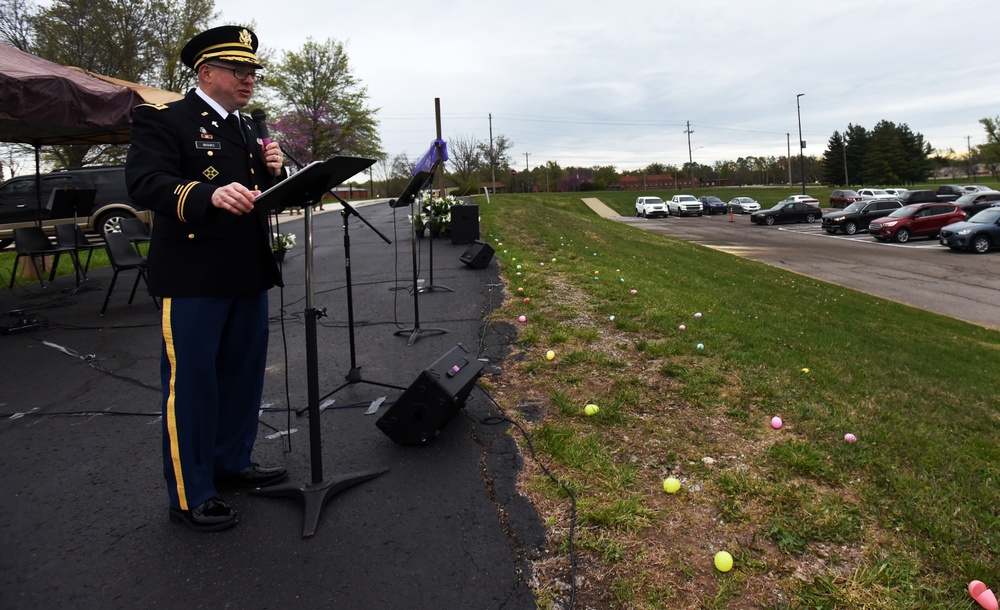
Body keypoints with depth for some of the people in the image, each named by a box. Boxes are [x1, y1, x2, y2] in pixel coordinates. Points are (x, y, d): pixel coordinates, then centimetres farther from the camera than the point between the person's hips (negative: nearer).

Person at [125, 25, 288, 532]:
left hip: (248, 275, 8)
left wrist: (274, 173, -2)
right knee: (190, 381, 0)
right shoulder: (161, 119, -4)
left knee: (243, 373, 14)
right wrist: (211, 195, -37)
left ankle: (232, 462, 31)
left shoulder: (249, 130, 18)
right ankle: (189, 495, 12)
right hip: (192, 277, -7)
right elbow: (144, 183, -19)